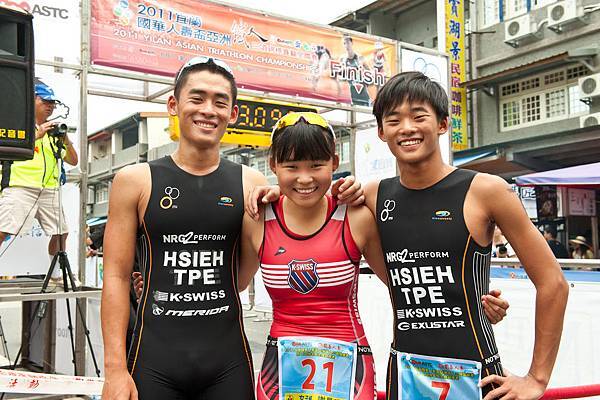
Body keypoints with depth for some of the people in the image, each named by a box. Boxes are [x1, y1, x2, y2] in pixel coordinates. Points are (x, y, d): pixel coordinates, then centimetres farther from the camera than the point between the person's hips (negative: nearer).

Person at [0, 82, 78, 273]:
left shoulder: (54, 131, 21)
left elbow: (73, 161, 19)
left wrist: (66, 140, 2)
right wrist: (38, 134, -16)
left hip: (50, 190, 6)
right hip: (21, 187, -6)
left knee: (61, 233, 8)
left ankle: (57, 273, 24)